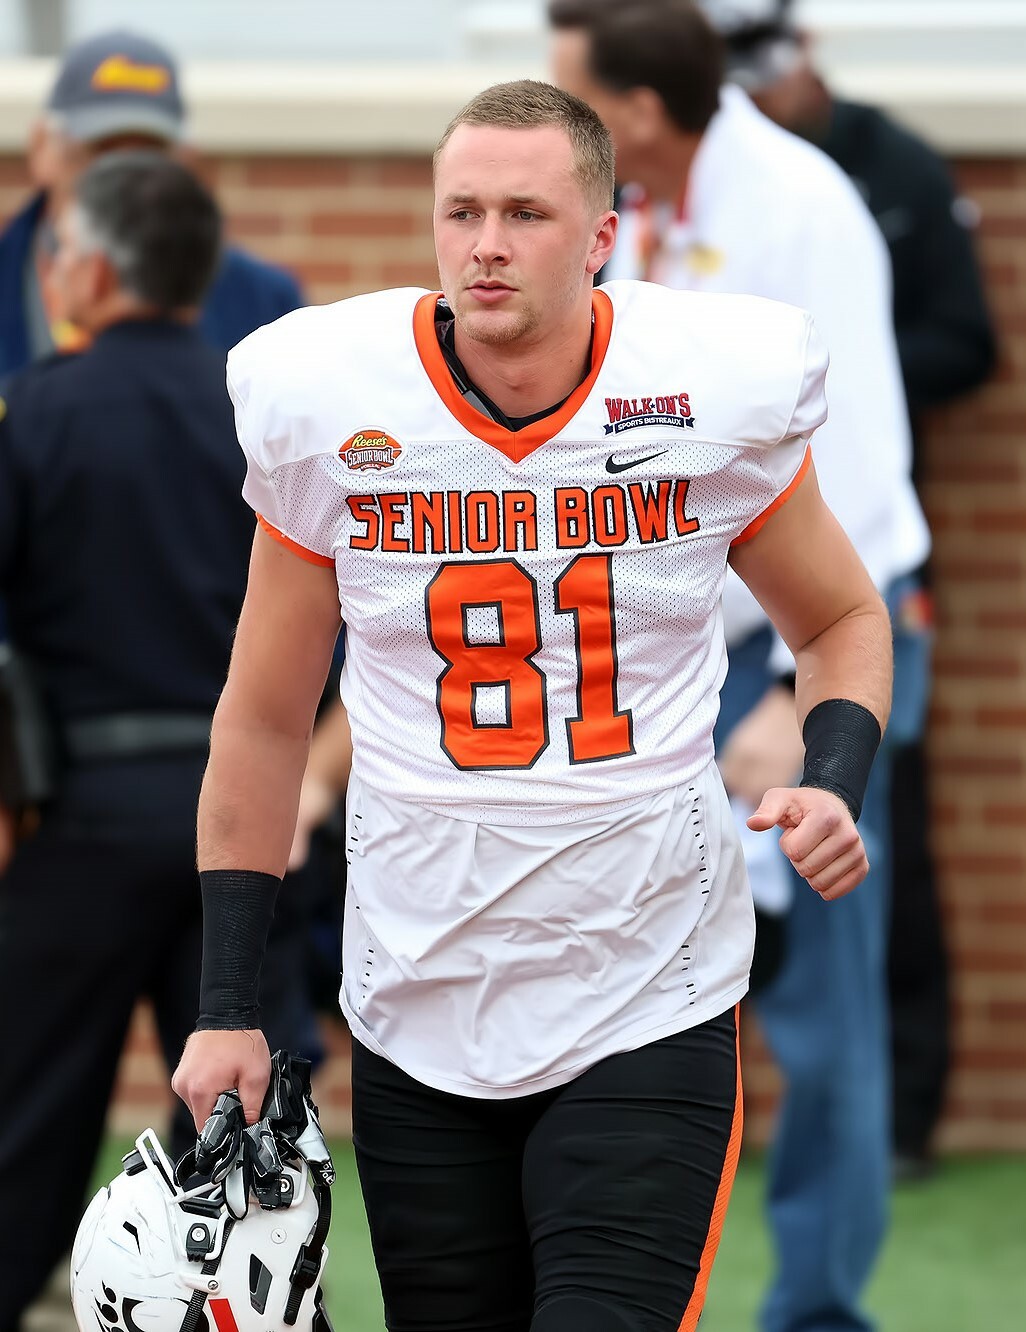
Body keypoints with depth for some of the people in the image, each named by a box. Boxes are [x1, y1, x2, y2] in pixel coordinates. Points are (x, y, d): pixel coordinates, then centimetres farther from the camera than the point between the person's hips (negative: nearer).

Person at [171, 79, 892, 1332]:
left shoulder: (719, 392, -6)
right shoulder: (326, 405, -3)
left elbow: (841, 620, 13)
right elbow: (266, 719, 8)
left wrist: (832, 786, -8)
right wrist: (227, 1008, 7)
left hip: (650, 1010, -1)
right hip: (419, 1023, 2)